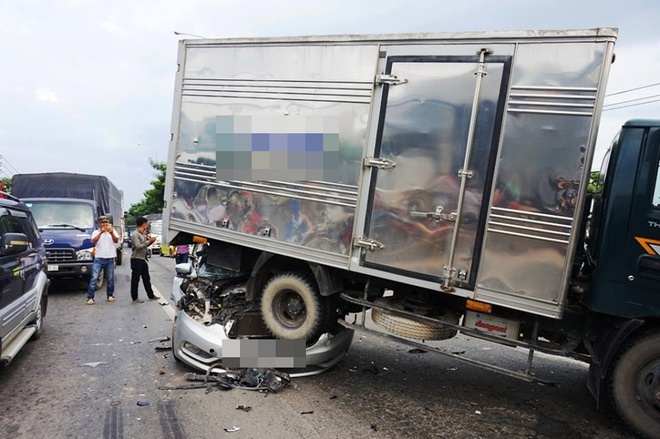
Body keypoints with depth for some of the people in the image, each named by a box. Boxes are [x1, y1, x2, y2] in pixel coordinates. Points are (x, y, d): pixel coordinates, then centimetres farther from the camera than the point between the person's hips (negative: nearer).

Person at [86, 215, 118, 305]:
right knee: (93, 278, -8)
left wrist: (111, 233, -29)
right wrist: (101, 232, -28)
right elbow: (93, 241, -14)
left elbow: (116, 240, -9)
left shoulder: (113, 232, 10)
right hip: (98, 259, -1)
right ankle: (90, 298, -7)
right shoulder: (96, 232, 6)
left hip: (110, 259, 1)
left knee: (110, 279, 8)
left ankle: (110, 295, 21)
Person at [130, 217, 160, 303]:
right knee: (135, 279, 0)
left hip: (143, 259, 9)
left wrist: (150, 240, 3)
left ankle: (151, 296, 22)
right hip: (136, 259, -9)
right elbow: (138, 246, -22)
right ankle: (135, 298, 7)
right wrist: (149, 241, -20)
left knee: (146, 279, 14)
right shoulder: (135, 234, -14)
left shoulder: (143, 234, 12)